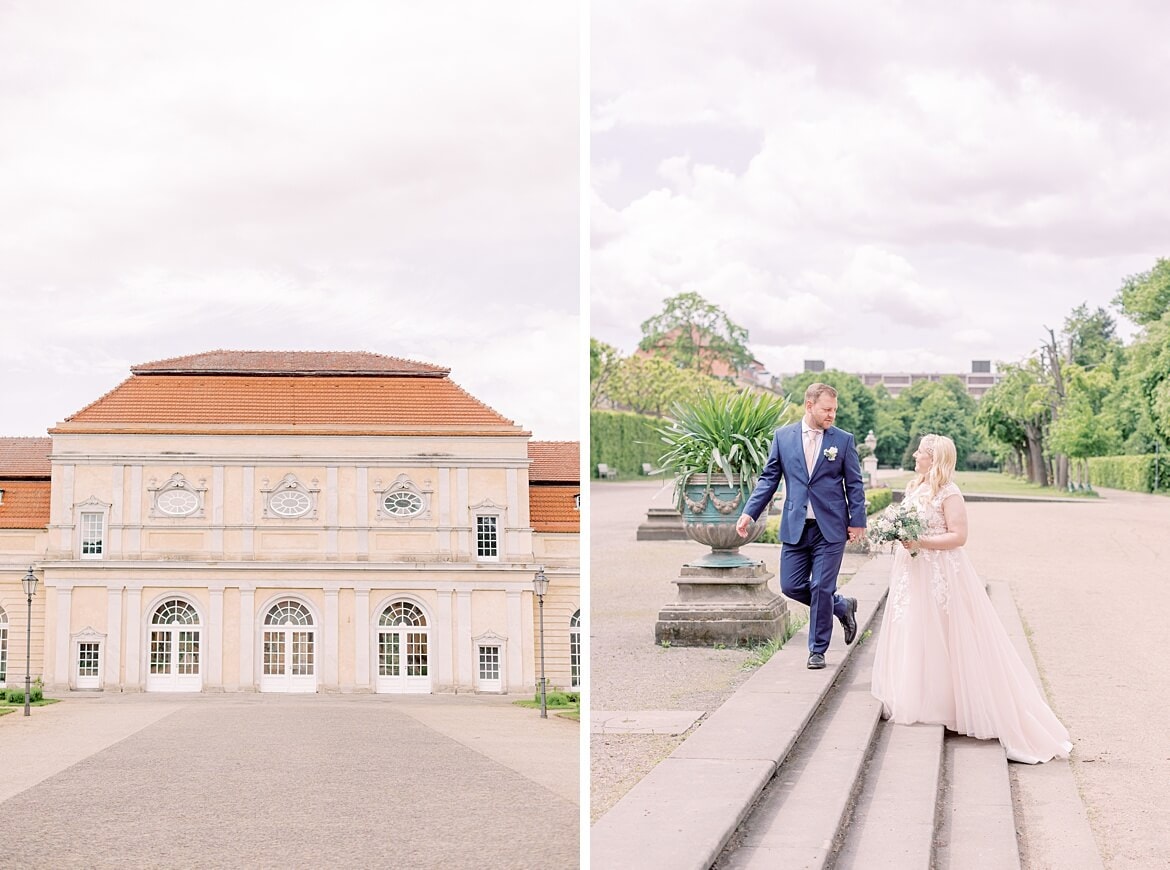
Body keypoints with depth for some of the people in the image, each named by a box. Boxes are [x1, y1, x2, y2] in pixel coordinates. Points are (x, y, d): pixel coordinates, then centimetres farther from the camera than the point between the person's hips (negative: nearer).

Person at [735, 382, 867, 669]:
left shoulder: (843, 440, 1)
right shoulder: (783, 436, 4)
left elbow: (854, 484, 3)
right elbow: (769, 478, 7)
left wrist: (857, 521, -4)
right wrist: (749, 513, -1)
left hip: (830, 528, -2)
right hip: (795, 527, 2)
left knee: (821, 589, -2)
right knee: (791, 586, 2)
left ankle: (818, 650, 13)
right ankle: (842, 606, 27)